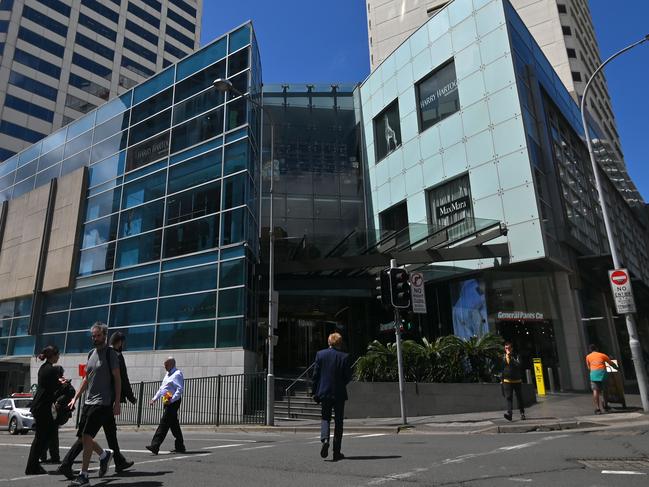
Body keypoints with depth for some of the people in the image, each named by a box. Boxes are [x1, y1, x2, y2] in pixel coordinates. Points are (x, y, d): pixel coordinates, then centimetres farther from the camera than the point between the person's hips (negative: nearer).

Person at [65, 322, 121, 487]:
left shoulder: (110, 353, -7)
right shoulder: (91, 354, 14)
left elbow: (117, 378, -9)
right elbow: (87, 378, 21)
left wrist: (117, 402, -13)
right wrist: (75, 398, 15)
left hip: (103, 402, -8)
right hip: (88, 401, 8)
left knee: (86, 436, -12)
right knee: (83, 437, 10)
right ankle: (104, 454, 32)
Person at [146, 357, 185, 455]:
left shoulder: (177, 374, -12)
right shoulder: (167, 374, 19)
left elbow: (180, 390, -20)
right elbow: (162, 388, 24)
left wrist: (171, 400, -27)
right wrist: (154, 399, 16)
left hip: (173, 402, -10)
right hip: (167, 402, 10)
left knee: (164, 424, -10)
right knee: (174, 424, 12)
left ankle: (155, 446, -10)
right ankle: (180, 447, 19)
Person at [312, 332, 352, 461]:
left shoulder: (320, 354, -3)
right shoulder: (344, 356, -6)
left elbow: (315, 374, -2)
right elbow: (348, 376, -5)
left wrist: (315, 392, 5)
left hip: (324, 392, 1)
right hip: (339, 393, -1)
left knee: (325, 418, 14)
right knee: (338, 422, 9)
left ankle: (325, 440, -13)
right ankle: (336, 452, 12)